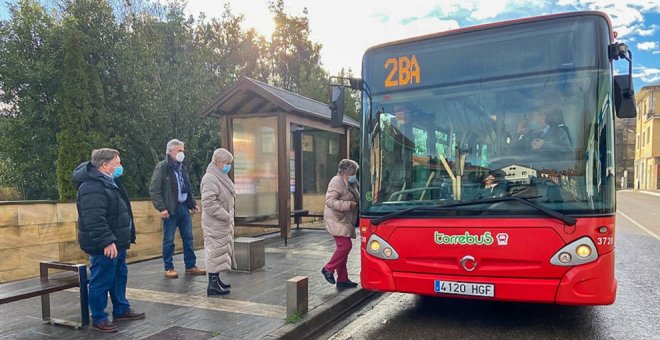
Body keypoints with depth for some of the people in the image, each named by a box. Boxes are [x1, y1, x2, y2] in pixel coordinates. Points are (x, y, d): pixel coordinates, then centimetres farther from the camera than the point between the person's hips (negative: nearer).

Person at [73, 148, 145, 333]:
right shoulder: (92, 187, -22)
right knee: (101, 281, 1)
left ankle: (121, 309, 34)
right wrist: (106, 241, -30)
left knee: (119, 276, 20)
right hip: (104, 246, -11)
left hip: (116, 242, 11)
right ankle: (99, 318, 14)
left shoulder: (108, 181, 14)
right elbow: (95, 219, -29)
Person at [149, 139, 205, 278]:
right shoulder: (162, 167, -7)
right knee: (169, 240, 3)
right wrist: (161, 208, -18)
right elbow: (154, 190, -12)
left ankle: (191, 266, 18)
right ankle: (169, 268, 15)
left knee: (188, 238, 9)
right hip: (170, 209, -7)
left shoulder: (182, 167, 15)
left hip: (184, 207, 7)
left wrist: (193, 204, 15)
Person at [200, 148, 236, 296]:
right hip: (215, 224, -10)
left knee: (221, 250, 16)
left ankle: (216, 280, 27)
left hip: (223, 224, 10)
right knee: (216, 250, -5)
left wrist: (228, 216, 13)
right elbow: (209, 203, -26)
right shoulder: (210, 179, -18)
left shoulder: (220, 177, 14)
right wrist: (226, 216, -22)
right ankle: (213, 285, 2)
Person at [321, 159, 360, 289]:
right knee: (345, 245, -16)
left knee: (343, 247, 10)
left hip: (344, 221, 10)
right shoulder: (337, 182, -14)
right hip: (337, 221, -10)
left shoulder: (347, 183, 16)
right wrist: (349, 205, -24)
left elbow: (353, 200, 31)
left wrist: (358, 203, 10)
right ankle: (328, 269, 0)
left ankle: (342, 279, 15)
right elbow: (330, 201, -23)